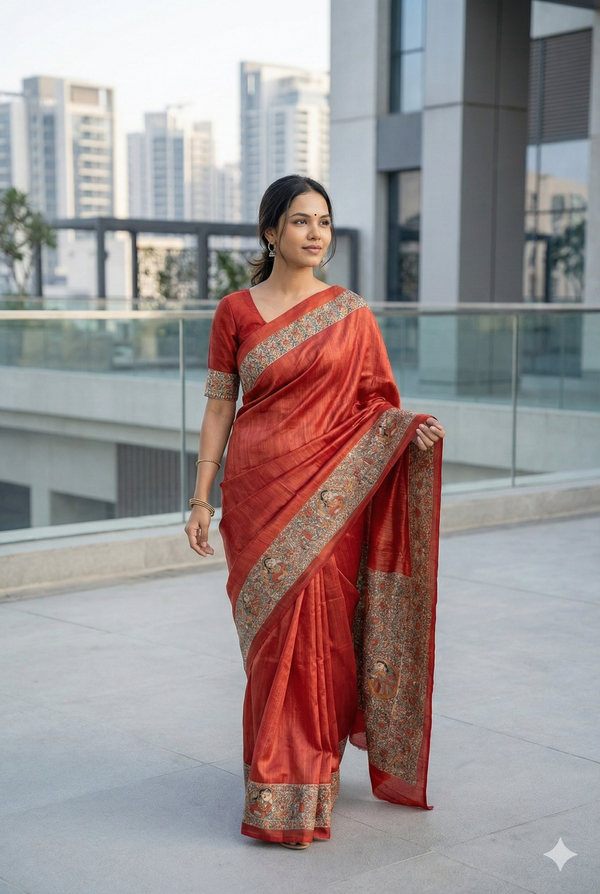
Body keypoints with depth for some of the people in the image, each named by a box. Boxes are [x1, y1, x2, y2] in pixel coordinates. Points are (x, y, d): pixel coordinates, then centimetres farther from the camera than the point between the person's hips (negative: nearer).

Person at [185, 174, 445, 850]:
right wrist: (201, 499, 1)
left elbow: (375, 404, 7)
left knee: (317, 632, 0)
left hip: (330, 492, 0)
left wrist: (413, 430, -14)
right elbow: (219, 408, 4)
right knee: (275, 635, 3)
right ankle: (274, 786, 17)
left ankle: (306, 784, 16)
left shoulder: (351, 313, 6)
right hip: (259, 491, 0)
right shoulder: (235, 312, 4)